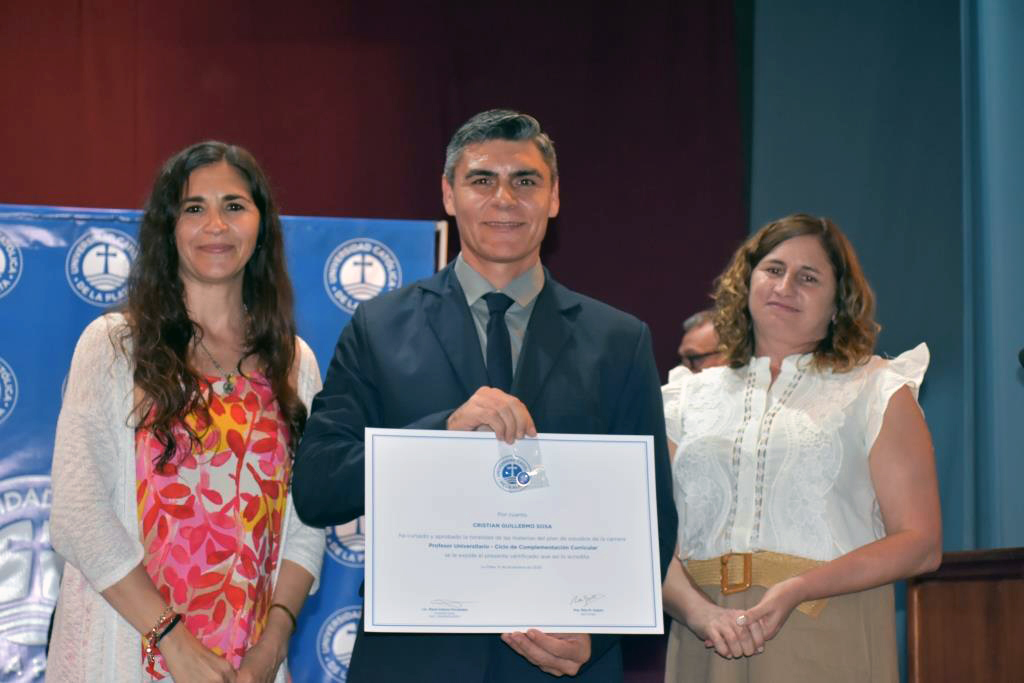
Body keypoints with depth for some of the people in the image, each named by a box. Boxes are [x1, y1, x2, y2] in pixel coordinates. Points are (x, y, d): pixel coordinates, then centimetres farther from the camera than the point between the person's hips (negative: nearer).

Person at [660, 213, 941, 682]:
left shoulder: (875, 393, 7)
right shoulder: (689, 399, 14)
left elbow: (920, 543, -2)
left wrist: (798, 589, -14)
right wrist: (699, 612, -13)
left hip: (828, 644, -2)